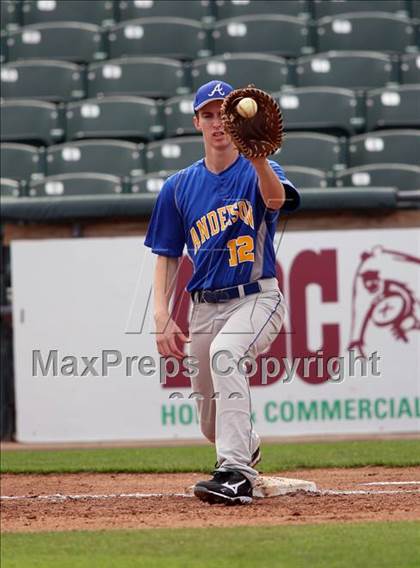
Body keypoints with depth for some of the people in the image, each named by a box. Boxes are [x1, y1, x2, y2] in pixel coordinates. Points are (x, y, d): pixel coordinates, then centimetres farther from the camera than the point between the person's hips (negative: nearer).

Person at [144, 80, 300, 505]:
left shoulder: (257, 173, -2)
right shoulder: (179, 187, 8)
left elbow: (276, 199, -27)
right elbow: (167, 257, 11)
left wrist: (259, 157, -47)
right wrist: (161, 317, -3)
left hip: (257, 299, -4)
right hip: (204, 307, 4)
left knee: (224, 352, -37)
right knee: (212, 426, 8)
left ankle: (235, 471, -39)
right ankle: (247, 451, 45)